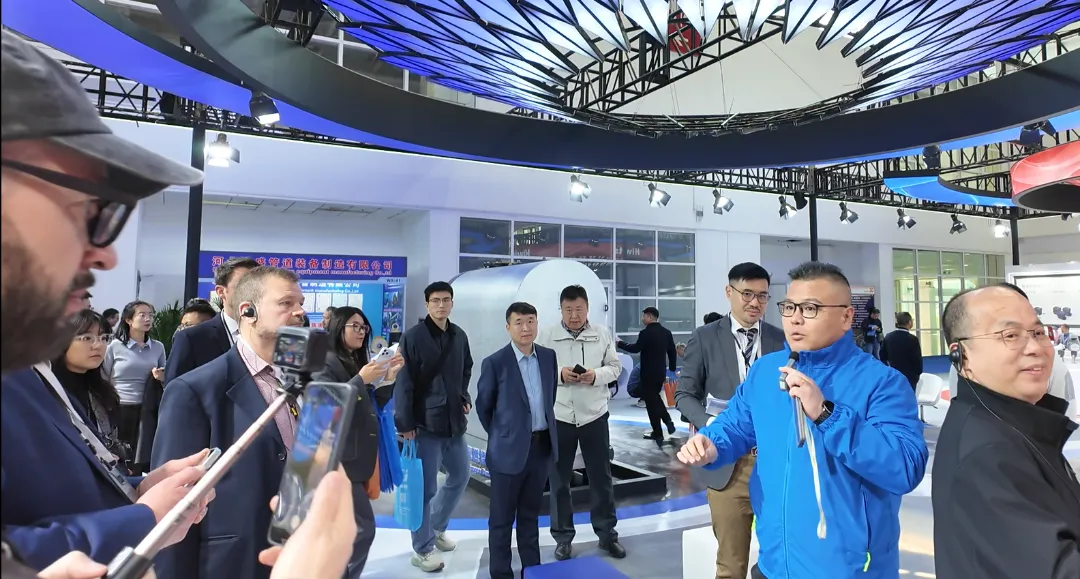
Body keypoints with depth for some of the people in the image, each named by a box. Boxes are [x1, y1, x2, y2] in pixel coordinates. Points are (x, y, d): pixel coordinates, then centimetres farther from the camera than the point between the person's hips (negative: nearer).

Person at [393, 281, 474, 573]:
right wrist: (405, 423, -15)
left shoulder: (459, 336, 5)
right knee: (426, 487, 2)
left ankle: (436, 527, 40)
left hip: (454, 421, 7)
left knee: (460, 476, 18)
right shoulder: (412, 337, -12)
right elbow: (403, 383, -13)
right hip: (425, 424, -7)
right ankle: (422, 549, 19)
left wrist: (464, 397, 7)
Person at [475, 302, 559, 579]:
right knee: (502, 518, 9)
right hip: (510, 450, -4)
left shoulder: (549, 356, 1)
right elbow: (483, 405, -1)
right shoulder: (495, 362, -13)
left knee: (530, 514, 20)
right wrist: (501, 436, 7)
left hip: (542, 446, 5)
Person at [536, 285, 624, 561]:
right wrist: (558, 374, -20)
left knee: (601, 476, 12)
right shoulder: (546, 335, -3)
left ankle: (607, 534, 28)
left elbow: (615, 367, 3)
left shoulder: (602, 334, 1)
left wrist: (596, 375, -16)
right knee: (559, 479, 10)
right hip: (558, 417, -1)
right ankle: (563, 537, 25)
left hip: (594, 415, 1)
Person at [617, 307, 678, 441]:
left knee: (651, 401, 3)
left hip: (649, 372, -7)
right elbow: (672, 352, 10)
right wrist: (672, 368, 20)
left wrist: (620, 344, -8)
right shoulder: (666, 332, 6)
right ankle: (668, 421, 12)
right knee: (655, 397, 25)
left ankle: (658, 433, 9)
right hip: (661, 371, 7)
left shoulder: (645, 333, -17)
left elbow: (635, 348, -20)